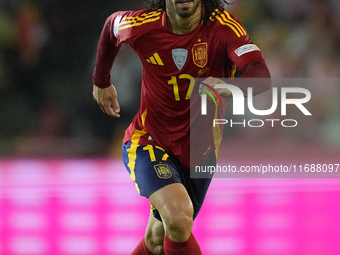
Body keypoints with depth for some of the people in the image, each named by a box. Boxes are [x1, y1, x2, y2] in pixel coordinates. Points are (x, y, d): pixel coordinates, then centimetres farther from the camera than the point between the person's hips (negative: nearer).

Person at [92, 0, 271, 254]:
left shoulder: (224, 26, -20)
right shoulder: (143, 25, -15)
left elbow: (261, 76, -35)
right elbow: (112, 25, 10)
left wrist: (231, 87, -57)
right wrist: (101, 82, 23)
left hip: (199, 152, 2)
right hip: (149, 144, -2)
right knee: (179, 216, -30)